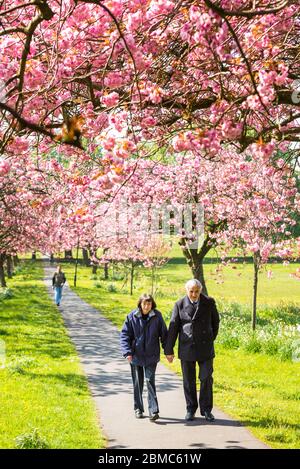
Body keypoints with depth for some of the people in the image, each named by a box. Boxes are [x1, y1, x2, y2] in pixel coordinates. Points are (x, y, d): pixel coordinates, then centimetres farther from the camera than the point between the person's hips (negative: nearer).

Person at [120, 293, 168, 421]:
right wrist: (127, 352, -14)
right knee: (137, 383, 12)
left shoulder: (157, 316, -4)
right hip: (136, 355, 1)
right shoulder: (132, 317, -6)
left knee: (150, 381, -8)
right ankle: (138, 408, 25)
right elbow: (124, 335, -4)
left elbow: (164, 334, 4)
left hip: (151, 356, -1)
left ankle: (154, 410, -9)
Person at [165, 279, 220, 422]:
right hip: (186, 348, 0)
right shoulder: (180, 304, -4)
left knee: (206, 379, 0)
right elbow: (173, 327, -2)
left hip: (205, 347, 0)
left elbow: (215, 321, 14)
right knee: (189, 381, 7)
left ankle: (206, 410, 11)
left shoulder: (209, 302, -2)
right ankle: (191, 409, 19)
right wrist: (169, 350, -2)